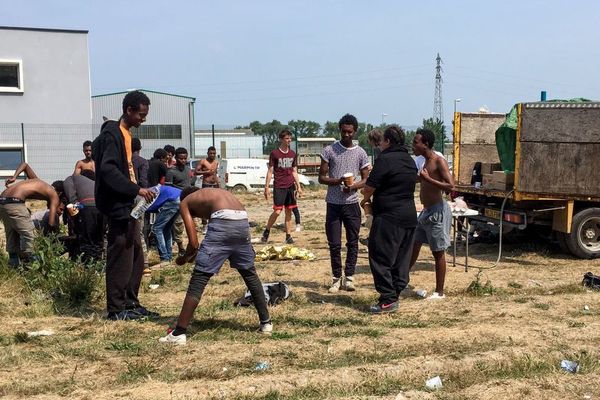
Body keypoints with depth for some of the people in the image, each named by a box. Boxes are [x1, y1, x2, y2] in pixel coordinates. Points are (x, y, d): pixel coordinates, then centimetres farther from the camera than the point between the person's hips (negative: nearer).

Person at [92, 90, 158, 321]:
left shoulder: (126, 134, 15)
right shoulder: (111, 134, -14)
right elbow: (108, 171, -23)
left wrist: (137, 192, 14)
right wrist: (136, 190, -25)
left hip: (127, 205, 10)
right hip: (117, 206, -10)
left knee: (136, 257, 13)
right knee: (120, 258, -4)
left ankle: (130, 304, 21)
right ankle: (116, 309, 4)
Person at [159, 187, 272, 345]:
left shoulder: (185, 202, 23)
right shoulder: (217, 193, 38)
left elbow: (194, 243, 12)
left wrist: (184, 259, 31)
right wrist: (195, 254, 42)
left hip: (223, 222, -5)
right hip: (243, 221, 6)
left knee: (198, 278, 2)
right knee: (250, 273, 25)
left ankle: (178, 333, 2)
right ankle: (266, 322, 34)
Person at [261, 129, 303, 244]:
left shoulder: (292, 154, 11)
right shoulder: (274, 153, -3)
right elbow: (270, 171, -3)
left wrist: (298, 186, 13)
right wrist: (267, 187, -7)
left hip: (290, 186, 5)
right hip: (279, 187, -5)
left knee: (289, 211, 7)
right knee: (277, 211, -11)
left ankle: (288, 236, 12)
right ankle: (266, 231, 8)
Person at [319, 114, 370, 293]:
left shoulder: (361, 153, 3)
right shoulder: (329, 150, -1)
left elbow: (366, 180, 5)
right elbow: (321, 178, -1)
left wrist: (353, 186, -16)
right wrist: (337, 181, -20)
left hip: (352, 204, 1)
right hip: (333, 204, -1)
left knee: (352, 243, 4)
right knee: (334, 244, 2)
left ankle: (349, 277, 14)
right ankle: (336, 278, 13)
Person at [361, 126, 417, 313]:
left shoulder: (385, 159, -13)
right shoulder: (410, 161, 14)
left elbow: (369, 187, -13)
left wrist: (366, 198, 11)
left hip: (388, 217, -9)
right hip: (409, 216, 9)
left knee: (381, 258, -2)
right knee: (401, 259, 12)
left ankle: (388, 299, -3)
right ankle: (395, 294, 19)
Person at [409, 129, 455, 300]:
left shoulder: (439, 161, -15)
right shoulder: (426, 162, 11)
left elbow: (451, 186, -25)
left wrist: (427, 179, -25)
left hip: (437, 211, -9)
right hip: (426, 211, 9)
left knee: (438, 252, -1)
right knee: (413, 246, 14)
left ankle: (439, 292, 8)